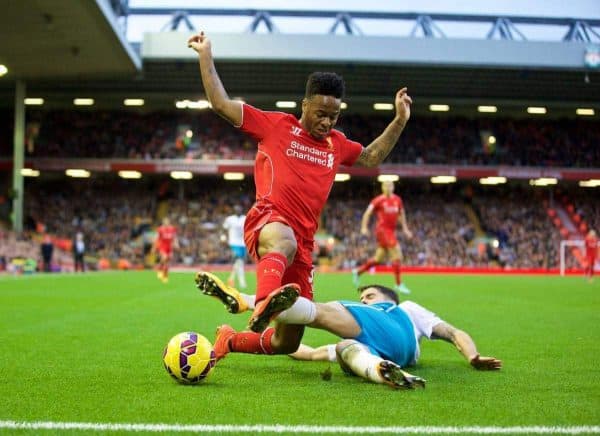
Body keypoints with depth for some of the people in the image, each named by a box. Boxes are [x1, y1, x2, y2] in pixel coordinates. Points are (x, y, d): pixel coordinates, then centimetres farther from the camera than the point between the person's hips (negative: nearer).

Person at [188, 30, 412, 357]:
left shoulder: (336, 144, 21)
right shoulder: (275, 125, 6)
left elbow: (371, 157, 38)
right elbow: (221, 103, 6)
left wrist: (399, 121, 29)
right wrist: (206, 55, 5)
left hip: (303, 241, 6)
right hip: (267, 219, -6)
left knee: (287, 343, 6)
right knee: (284, 241, -48)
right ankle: (264, 304, -72)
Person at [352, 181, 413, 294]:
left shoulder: (397, 199, 12)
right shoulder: (379, 200, -6)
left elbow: (401, 214, 25)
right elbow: (368, 212, -5)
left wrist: (405, 228, 22)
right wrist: (364, 227, -14)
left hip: (391, 231, 7)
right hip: (382, 229, -7)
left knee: (379, 258, 11)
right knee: (397, 254, -14)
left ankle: (358, 271, 29)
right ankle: (399, 284, -8)